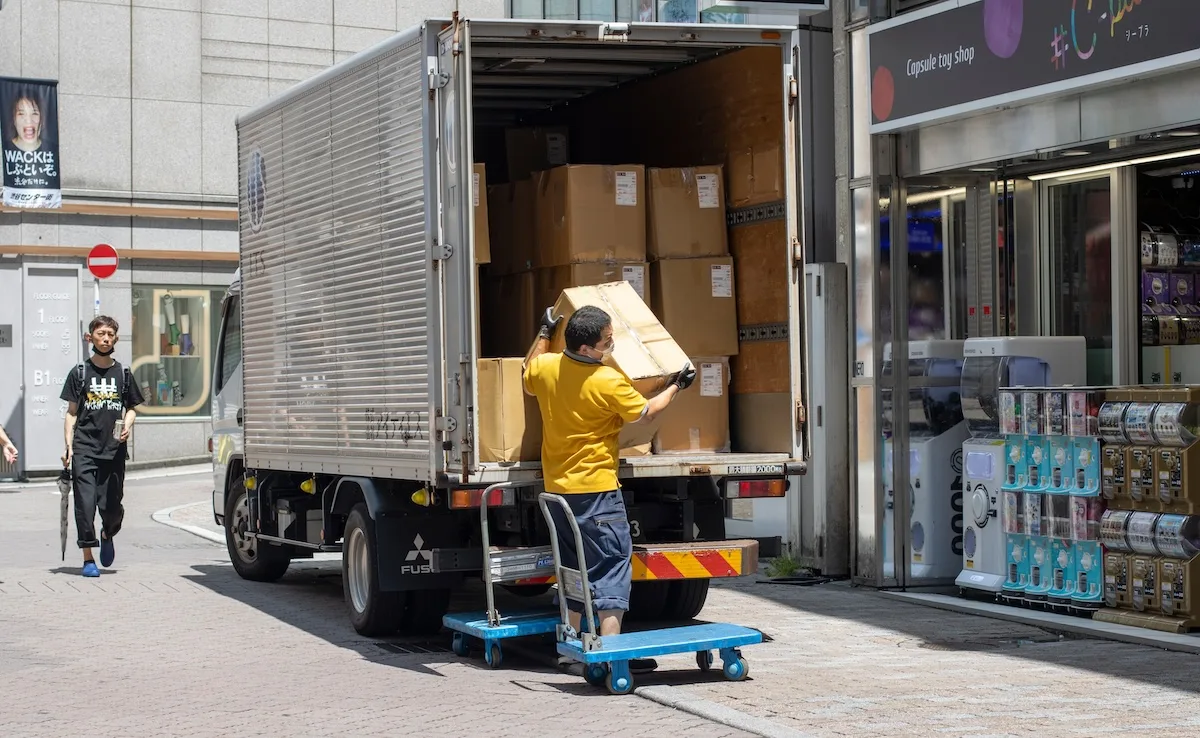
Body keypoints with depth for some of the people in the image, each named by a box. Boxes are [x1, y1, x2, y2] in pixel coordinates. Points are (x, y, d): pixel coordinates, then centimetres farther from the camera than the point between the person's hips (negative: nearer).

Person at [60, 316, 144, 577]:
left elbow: (131, 408, 18)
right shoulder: (79, 373, 7)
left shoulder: (123, 374, 11)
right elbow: (72, 412, 7)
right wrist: (68, 445, -2)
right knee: (85, 504, -7)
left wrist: (127, 425, -3)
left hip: (114, 450, 1)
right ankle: (88, 558, 1)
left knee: (112, 506, 1)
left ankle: (107, 535, 34)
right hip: (84, 450, -1)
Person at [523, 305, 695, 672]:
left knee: (573, 565, 17)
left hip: (557, 488, 7)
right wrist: (676, 386, 11)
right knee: (611, 563, -5)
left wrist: (544, 334, 34)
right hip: (595, 489, -7)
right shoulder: (609, 382, -17)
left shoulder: (545, 367, -1)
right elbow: (645, 413, -3)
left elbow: (528, 374, 24)